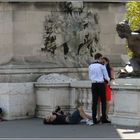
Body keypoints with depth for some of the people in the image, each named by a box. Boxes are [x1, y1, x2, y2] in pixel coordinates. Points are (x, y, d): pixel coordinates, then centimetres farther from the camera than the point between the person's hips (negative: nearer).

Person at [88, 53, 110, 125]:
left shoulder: (90, 66, 8)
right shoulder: (102, 65, -6)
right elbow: (106, 76, -1)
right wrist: (108, 80, 22)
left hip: (94, 84, 4)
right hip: (101, 84, -4)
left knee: (94, 102, 3)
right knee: (103, 101, 3)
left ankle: (94, 119, 0)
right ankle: (103, 118, -1)